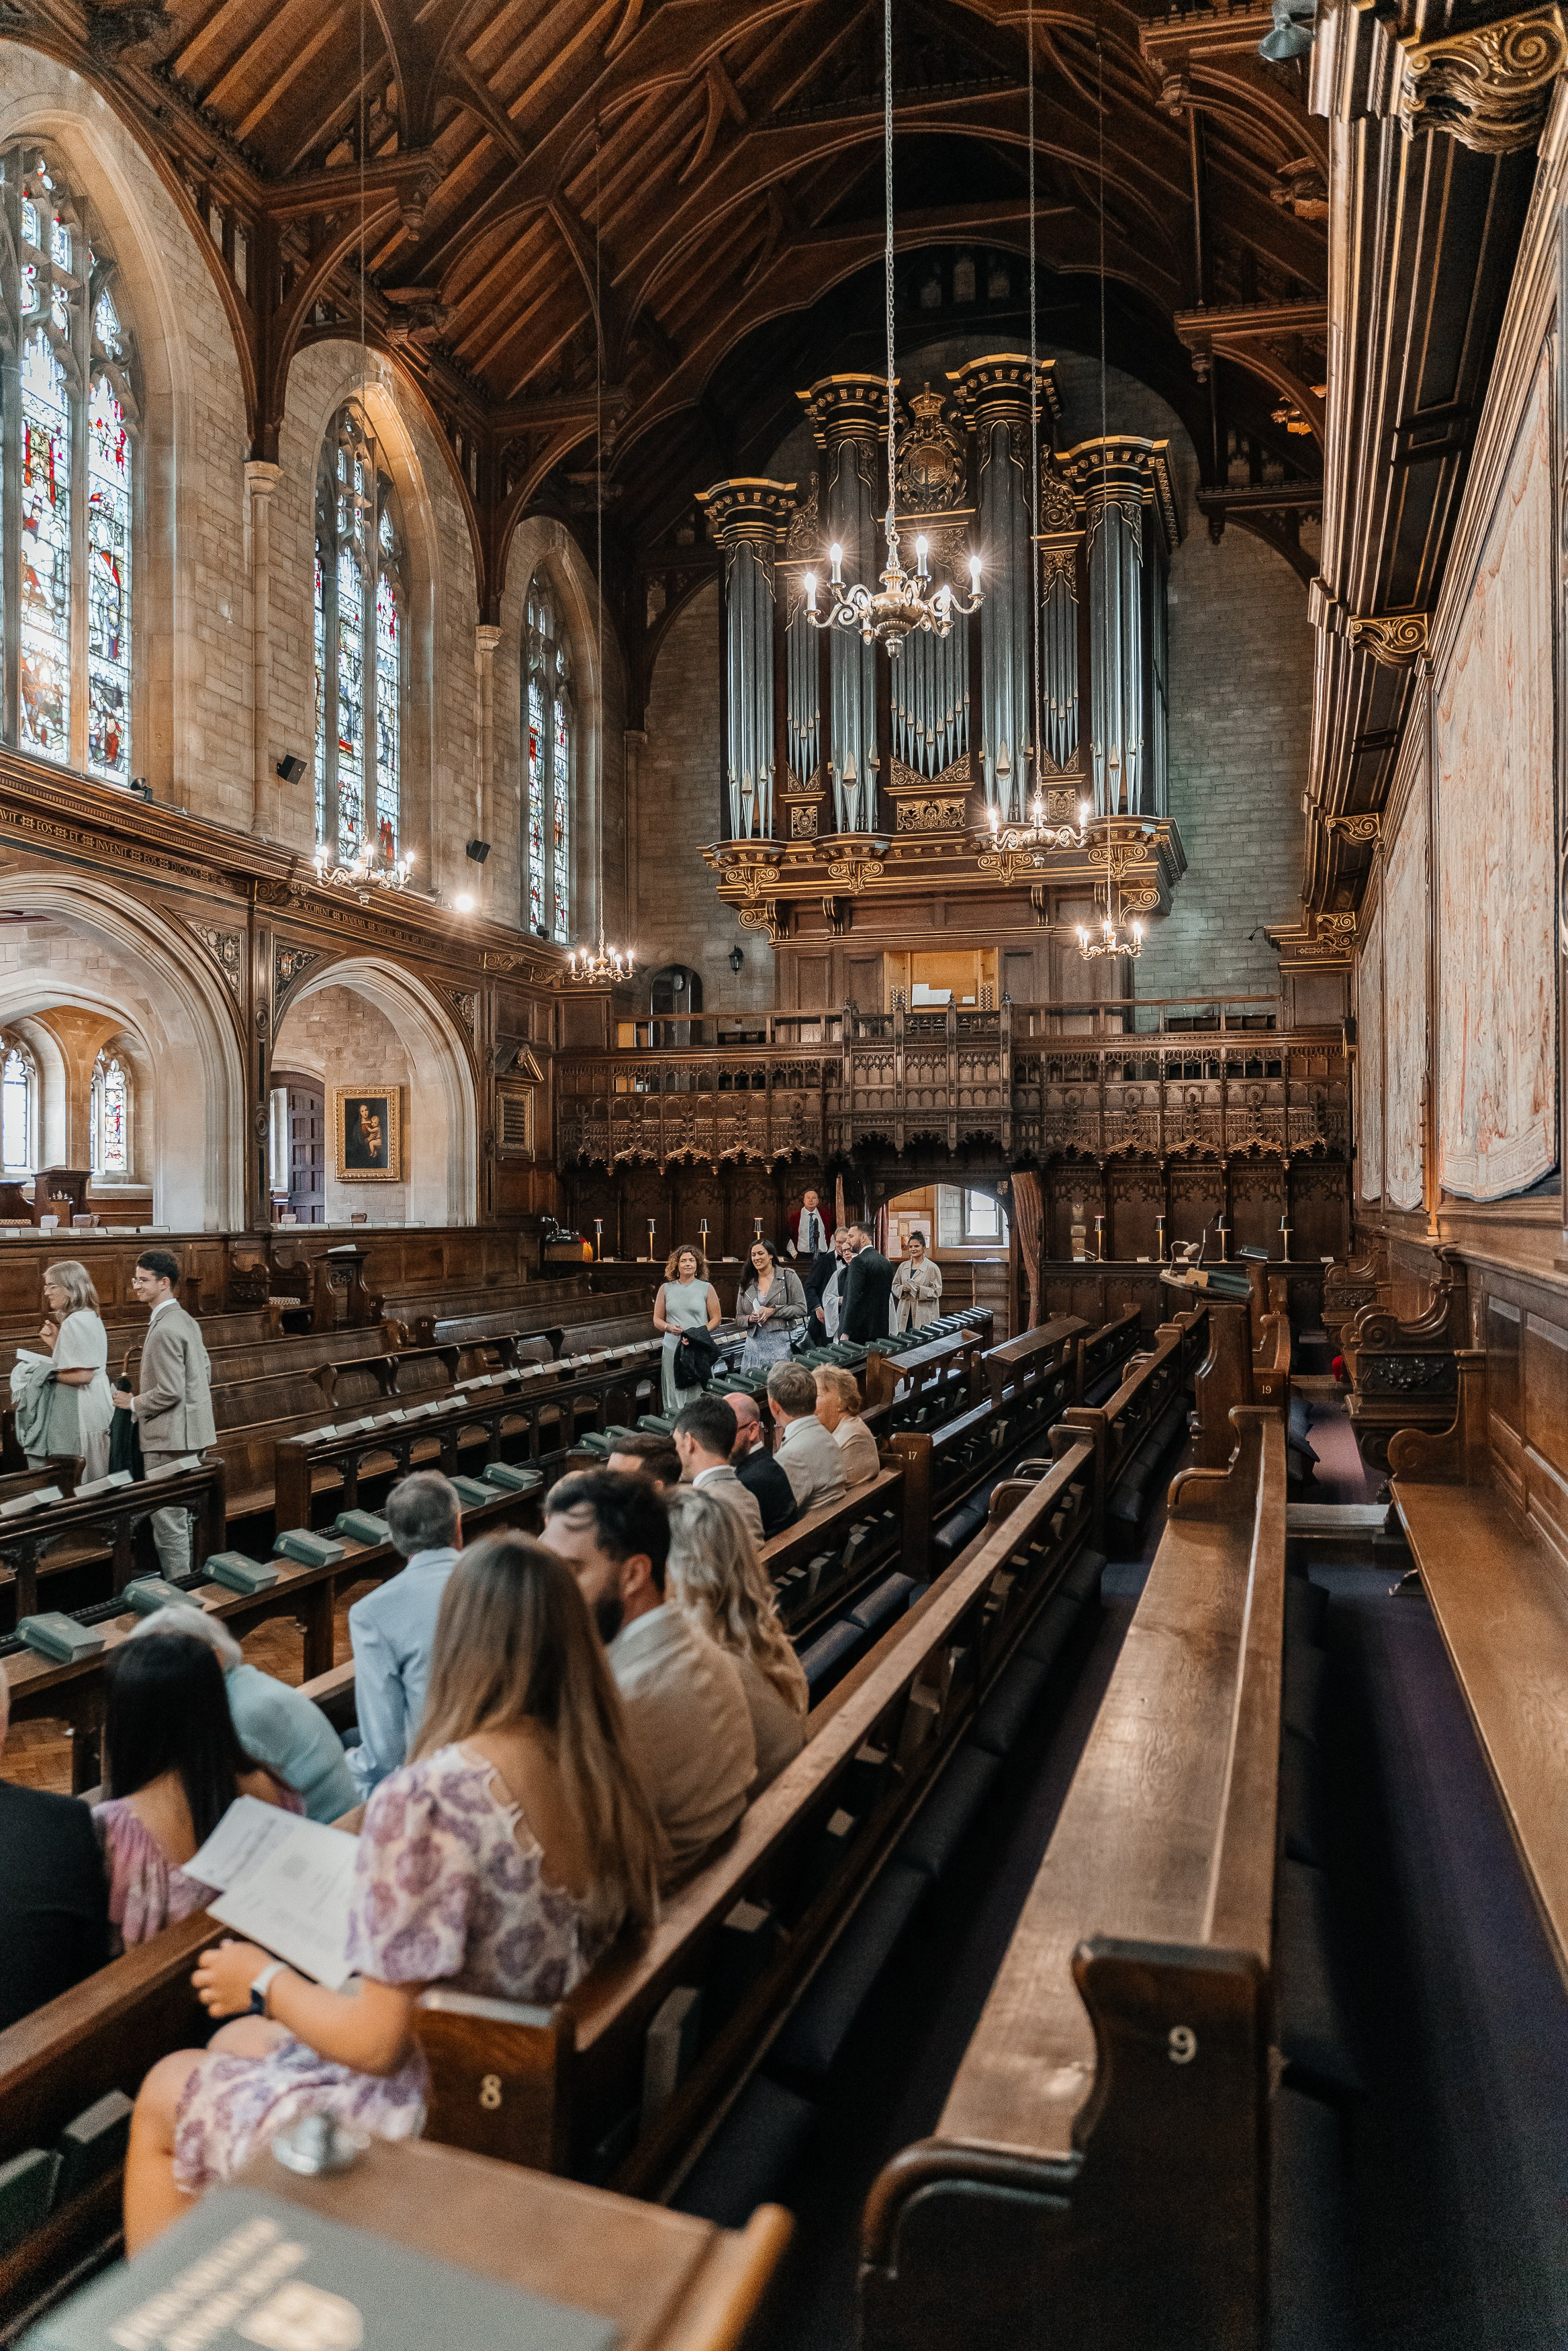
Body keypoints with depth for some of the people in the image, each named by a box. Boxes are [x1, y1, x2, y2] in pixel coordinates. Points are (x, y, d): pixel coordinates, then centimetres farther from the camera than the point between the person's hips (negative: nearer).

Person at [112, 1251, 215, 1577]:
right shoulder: (187, 1321, 11)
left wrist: (133, 1403, -8)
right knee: (185, 1515, 18)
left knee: (168, 1521, -4)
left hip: (169, 1440, -10)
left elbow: (170, 1392, -23)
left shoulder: (164, 1330, -20)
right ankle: (191, 1576, 28)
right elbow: (206, 1373, 19)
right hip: (192, 1434, 10)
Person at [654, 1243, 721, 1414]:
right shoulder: (666, 1288, 11)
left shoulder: (706, 1288, 7)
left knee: (698, 1395, -5)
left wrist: (698, 1333, -11)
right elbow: (657, 1320, 14)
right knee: (674, 1393, 0)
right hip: (673, 1348, 2)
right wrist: (669, 1327, -8)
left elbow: (716, 1319, 5)